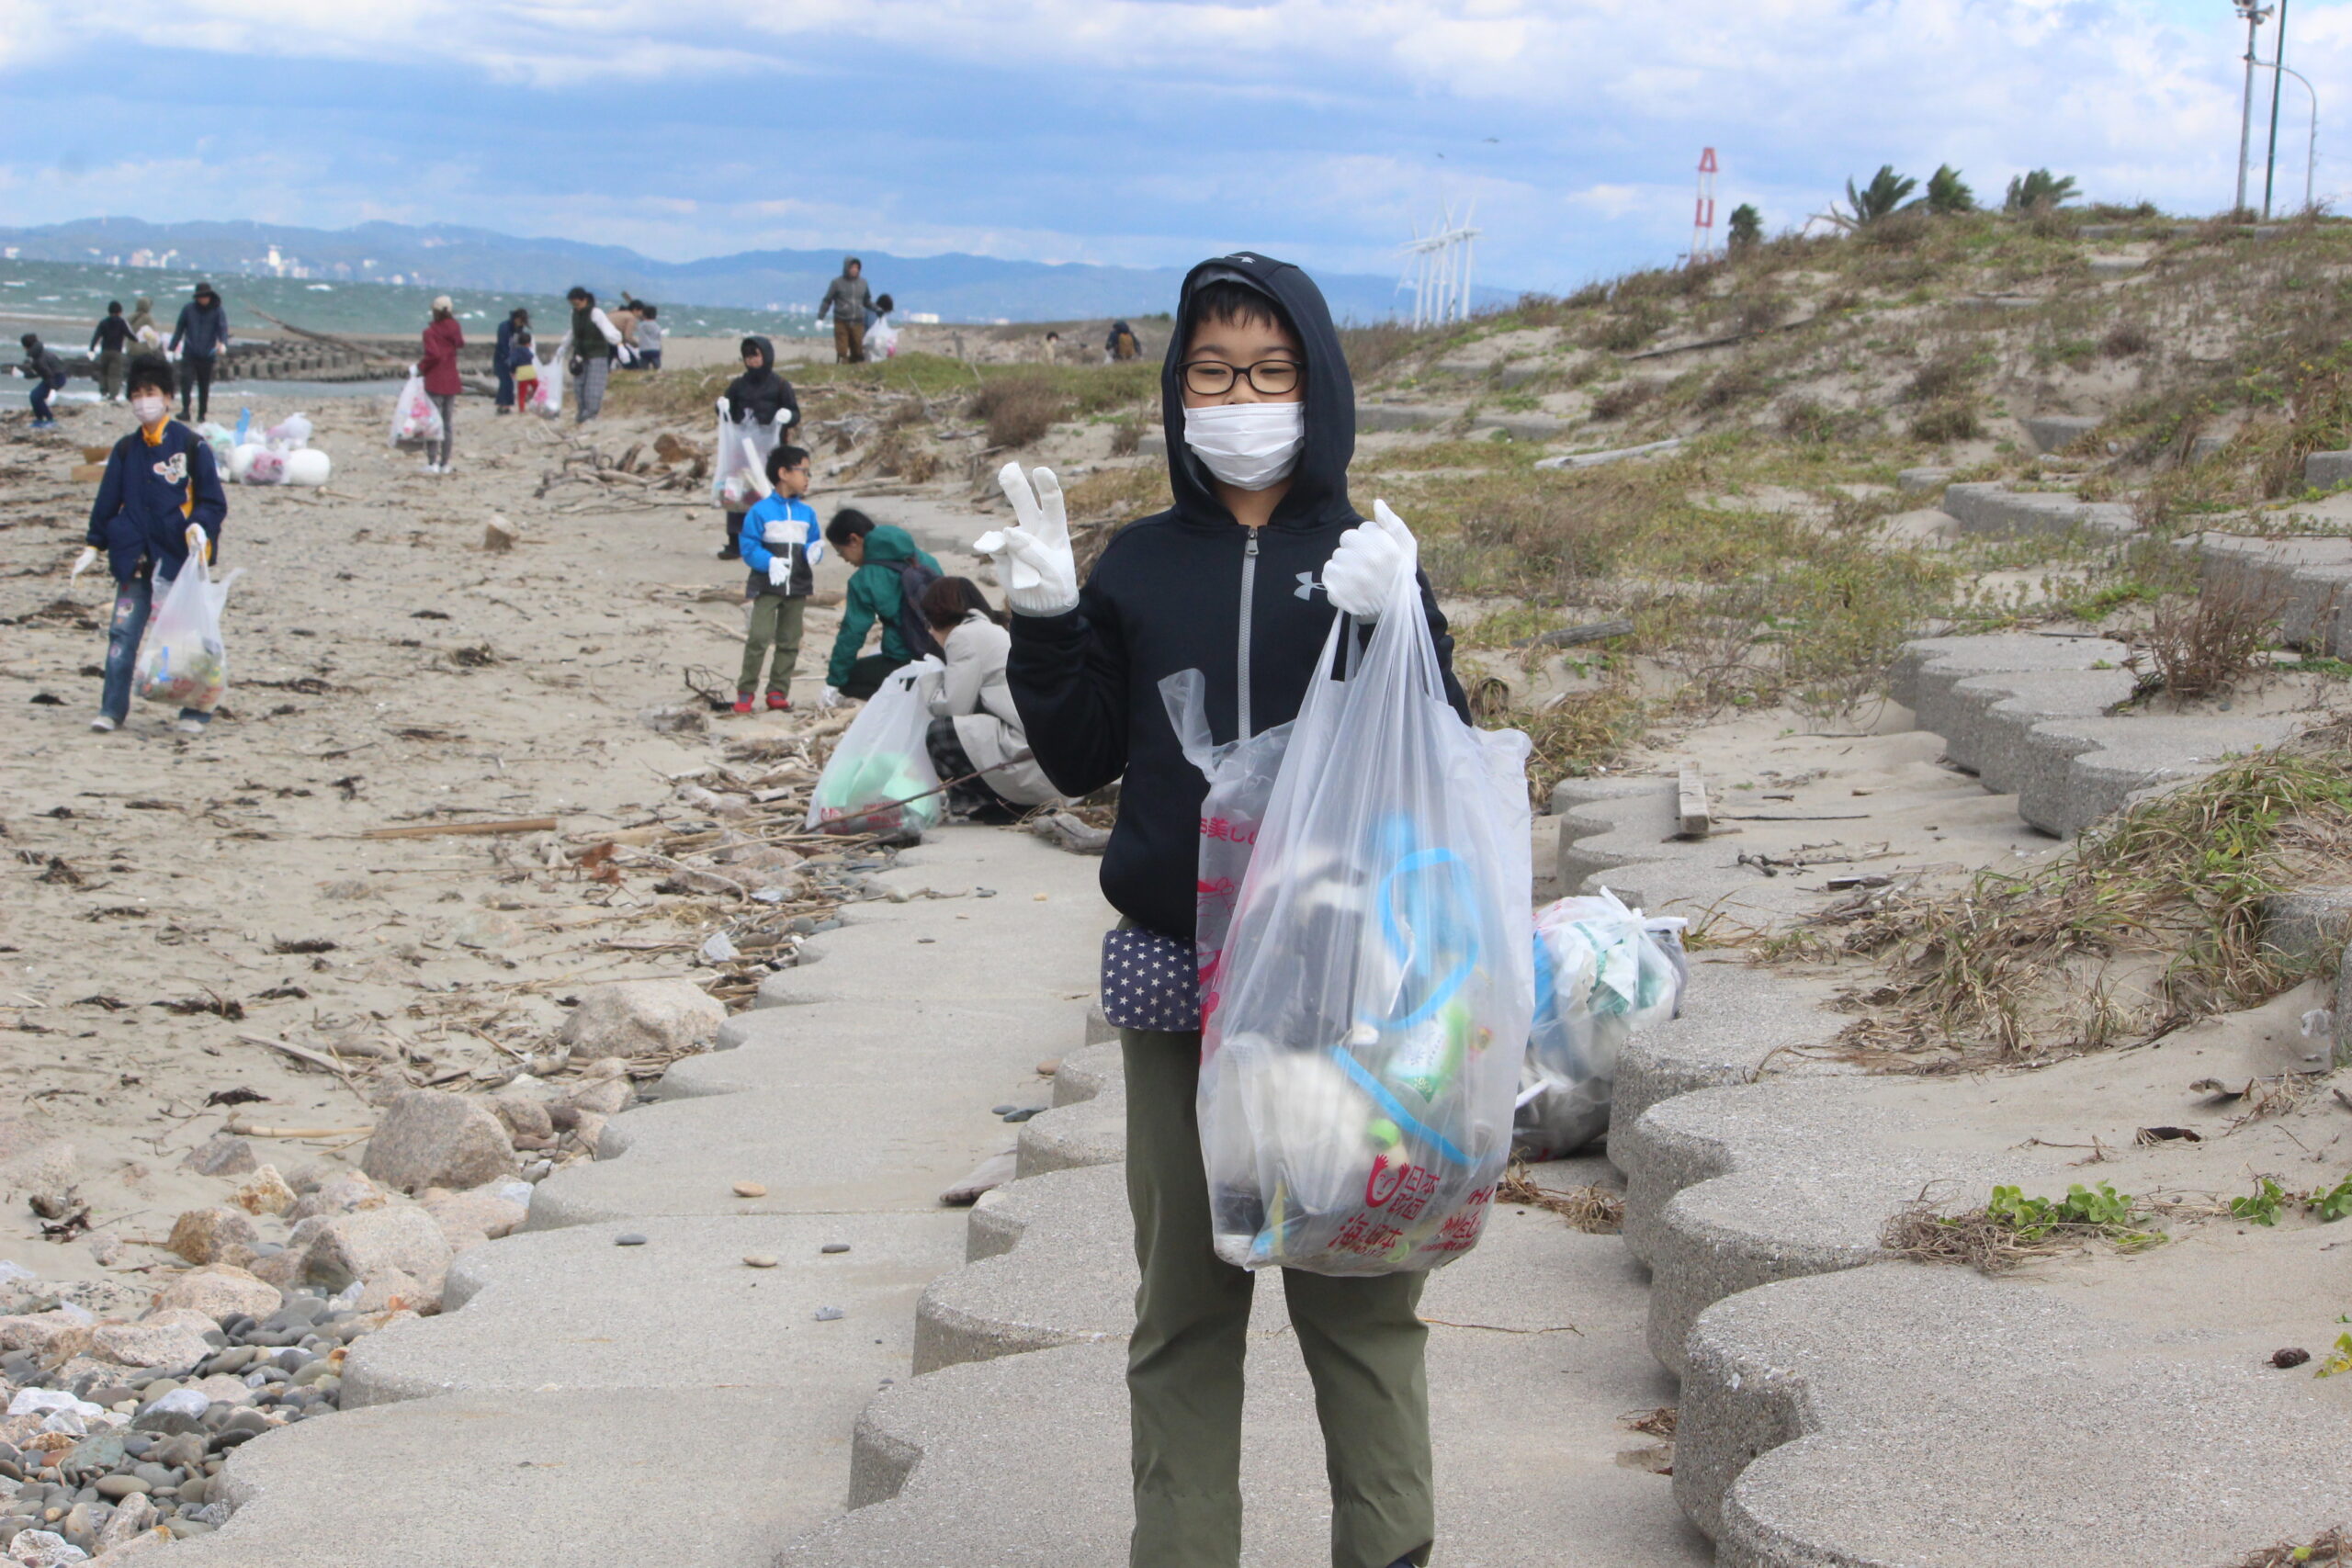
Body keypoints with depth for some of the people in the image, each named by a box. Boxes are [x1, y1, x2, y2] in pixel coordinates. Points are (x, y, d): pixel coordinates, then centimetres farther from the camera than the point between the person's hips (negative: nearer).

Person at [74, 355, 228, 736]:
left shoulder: (191, 445, -3)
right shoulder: (125, 450, 10)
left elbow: (213, 501, -1)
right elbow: (107, 502, 16)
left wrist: (200, 527, -18)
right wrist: (93, 546, 14)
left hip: (180, 558, -4)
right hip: (135, 559, 4)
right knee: (122, 633, -1)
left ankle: (195, 711, 12)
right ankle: (112, 709, 5)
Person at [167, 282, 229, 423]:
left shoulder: (217, 311, 0)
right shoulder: (188, 309, 3)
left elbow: (223, 328, -13)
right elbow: (179, 329, 9)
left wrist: (223, 344, -33)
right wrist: (172, 347, 5)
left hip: (207, 355, 0)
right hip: (189, 353, 0)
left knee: (204, 386, 7)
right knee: (186, 380, -16)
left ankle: (202, 413, 18)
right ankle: (185, 410, -15)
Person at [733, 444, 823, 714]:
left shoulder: (807, 513, 9)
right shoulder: (761, 511, -6)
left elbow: (814, 542, 12)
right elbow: (749, 547, -8)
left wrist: (814, 552, -11)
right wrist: (769, 562, -23)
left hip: (798, 588, 5)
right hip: (767, 586, -5)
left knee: (789, 642, 6)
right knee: (759, 637, -12)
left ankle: (778, 692, 14)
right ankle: (745, 691, -2)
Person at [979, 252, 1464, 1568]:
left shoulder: (1369, 561, 1)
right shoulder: (1141, 565, 8)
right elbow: (1081, 760, 7)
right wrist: (1046, 621, -6)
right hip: (1177, 970, 2)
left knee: (1359, 1291, 5)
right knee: (1184, 1293, 9)